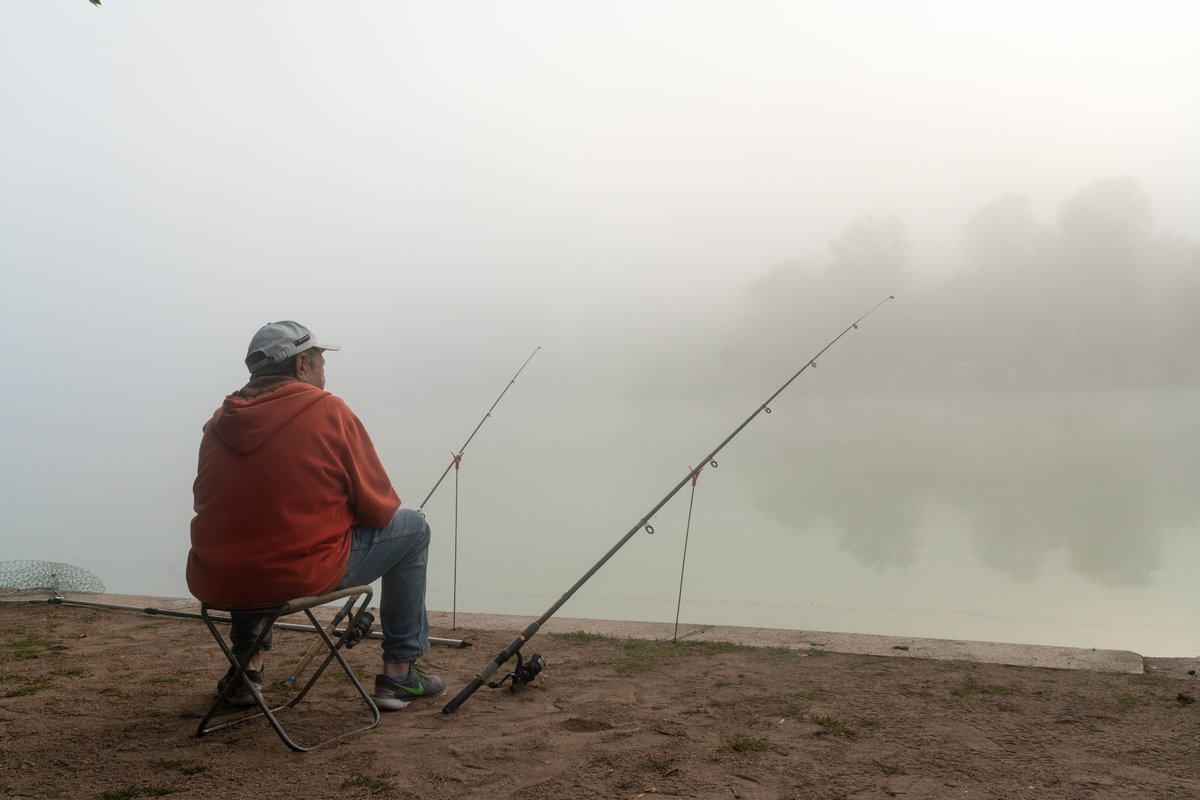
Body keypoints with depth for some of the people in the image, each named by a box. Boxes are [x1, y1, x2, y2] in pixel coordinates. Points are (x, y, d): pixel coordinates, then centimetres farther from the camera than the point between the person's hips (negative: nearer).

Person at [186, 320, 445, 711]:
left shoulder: (218, 423, 8)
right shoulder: (329, 411, -7)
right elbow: (379, 509, -5)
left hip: (216, 585, 6)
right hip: (302, 576, -6)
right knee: (412, 528, 13)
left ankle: (247, 664, 35)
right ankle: (399, 673, 17)